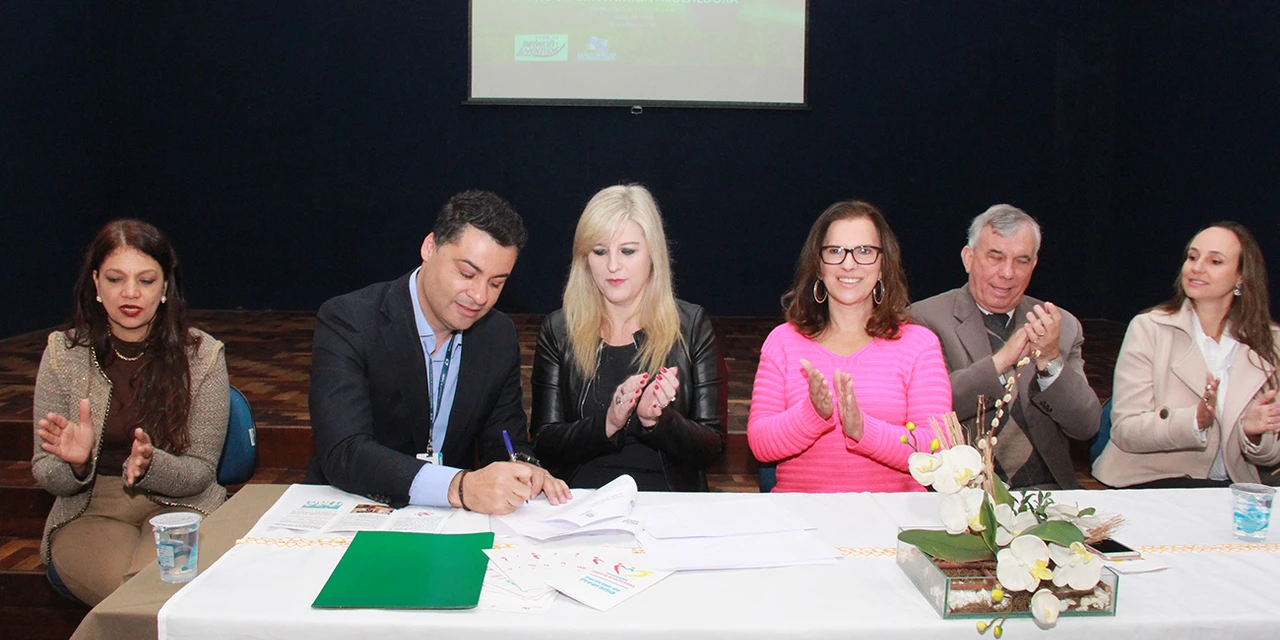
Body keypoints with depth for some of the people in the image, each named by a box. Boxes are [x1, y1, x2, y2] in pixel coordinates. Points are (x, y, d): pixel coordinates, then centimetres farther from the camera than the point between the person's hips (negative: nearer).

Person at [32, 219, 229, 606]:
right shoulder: (63, 353, 1)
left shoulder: (202, 354, -3)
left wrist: (149, 465, -23)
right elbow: (46, 476, 3)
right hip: (89, 513, 1)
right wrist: (75, 463, -21)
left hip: (181, 506, 0)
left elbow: (201, 471, -1)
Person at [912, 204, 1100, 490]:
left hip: (1046, 489, 4)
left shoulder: (1064, 326, 11)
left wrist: (1050, 359, -11)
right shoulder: (927, 319, 0)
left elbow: (1086, 427, 4)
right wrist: (1002, 360, -19)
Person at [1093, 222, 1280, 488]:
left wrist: (1253, 432, -15)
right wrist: (1195, 421, -25)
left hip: (1229, 487, 3)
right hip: (1152, 483, -3)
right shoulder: (1148, 329, -3)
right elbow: (1125, 430, -9)